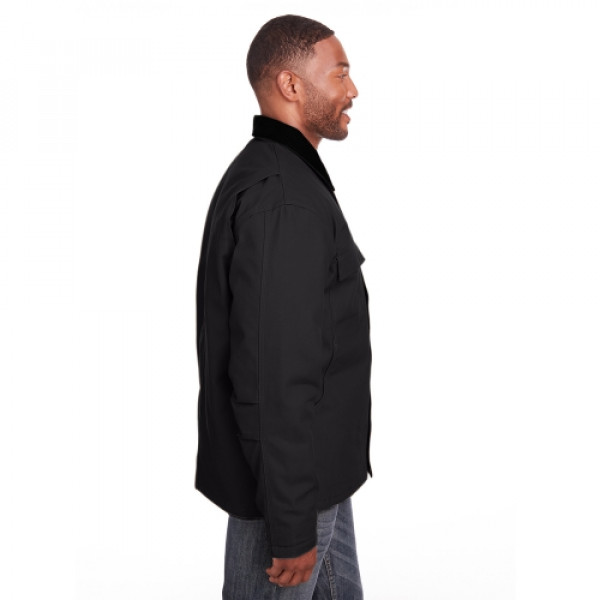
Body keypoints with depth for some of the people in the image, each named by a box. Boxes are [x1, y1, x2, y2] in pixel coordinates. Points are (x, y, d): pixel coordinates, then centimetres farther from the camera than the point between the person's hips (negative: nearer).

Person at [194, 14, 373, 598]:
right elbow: (279, 372, -27)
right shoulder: (282, 199, -24)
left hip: (319, 468, 10)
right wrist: (293, 526, -23)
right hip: (287, 481, -10)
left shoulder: (262, 173, 11)